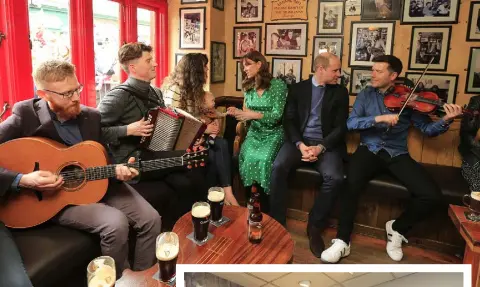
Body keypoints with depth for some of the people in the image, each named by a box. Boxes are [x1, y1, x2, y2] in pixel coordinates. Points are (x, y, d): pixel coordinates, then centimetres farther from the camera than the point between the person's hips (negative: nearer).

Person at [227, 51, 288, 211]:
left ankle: (266, 210, -15)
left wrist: (254, 114, -24)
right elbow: (247, 114, 13)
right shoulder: (248, 87, 11)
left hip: (273, 134, -4)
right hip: (254, 133, 4)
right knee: (246, 156, -27)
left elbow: (276, 116, -13)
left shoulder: (278, 85, -6)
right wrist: (238, 113, -9)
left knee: (264, 159, -32)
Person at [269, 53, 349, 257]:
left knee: (334, 177, -29)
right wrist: (300, 145, -17)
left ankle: (315, 226, -7)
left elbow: (341, 127, 1)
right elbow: (289, 121, 1)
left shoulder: (340, 92, 8)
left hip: (326, 144, 0)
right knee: (278, 167, -29)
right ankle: (277, 223, -14)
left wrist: (321, 147, -16)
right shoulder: (297, 89, 9)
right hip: (300, 140, 0)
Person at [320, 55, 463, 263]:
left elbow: (427, 129, 3)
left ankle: (397, 229, 10)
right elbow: (350, 123, -4)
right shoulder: (366, 95, 9)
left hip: (397, 154, 1)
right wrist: (378, 118, -19)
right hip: (370, 150, 0)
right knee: (351, 183, -32)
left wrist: (445, 121, -18)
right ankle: (342, 240, -16)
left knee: (432, 197, -18)